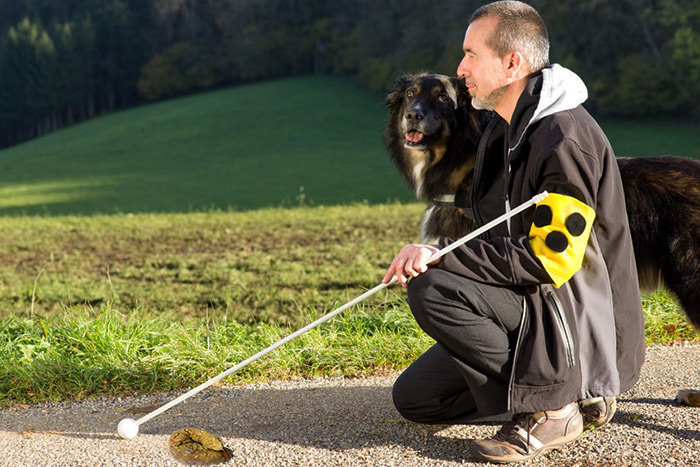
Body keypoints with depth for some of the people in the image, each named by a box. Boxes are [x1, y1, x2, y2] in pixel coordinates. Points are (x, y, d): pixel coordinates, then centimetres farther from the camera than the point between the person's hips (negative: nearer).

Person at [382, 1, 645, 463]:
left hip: (584, 333, -10)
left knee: (433, 288, -27)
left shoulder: (567, 141, -20)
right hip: (534, 310, 10)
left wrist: (442, 254, -26)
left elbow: (550, 261, -26)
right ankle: (567, 389, 11)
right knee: (415, 397, 6)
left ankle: (549, 408, -15)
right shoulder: (503, 131, 11)